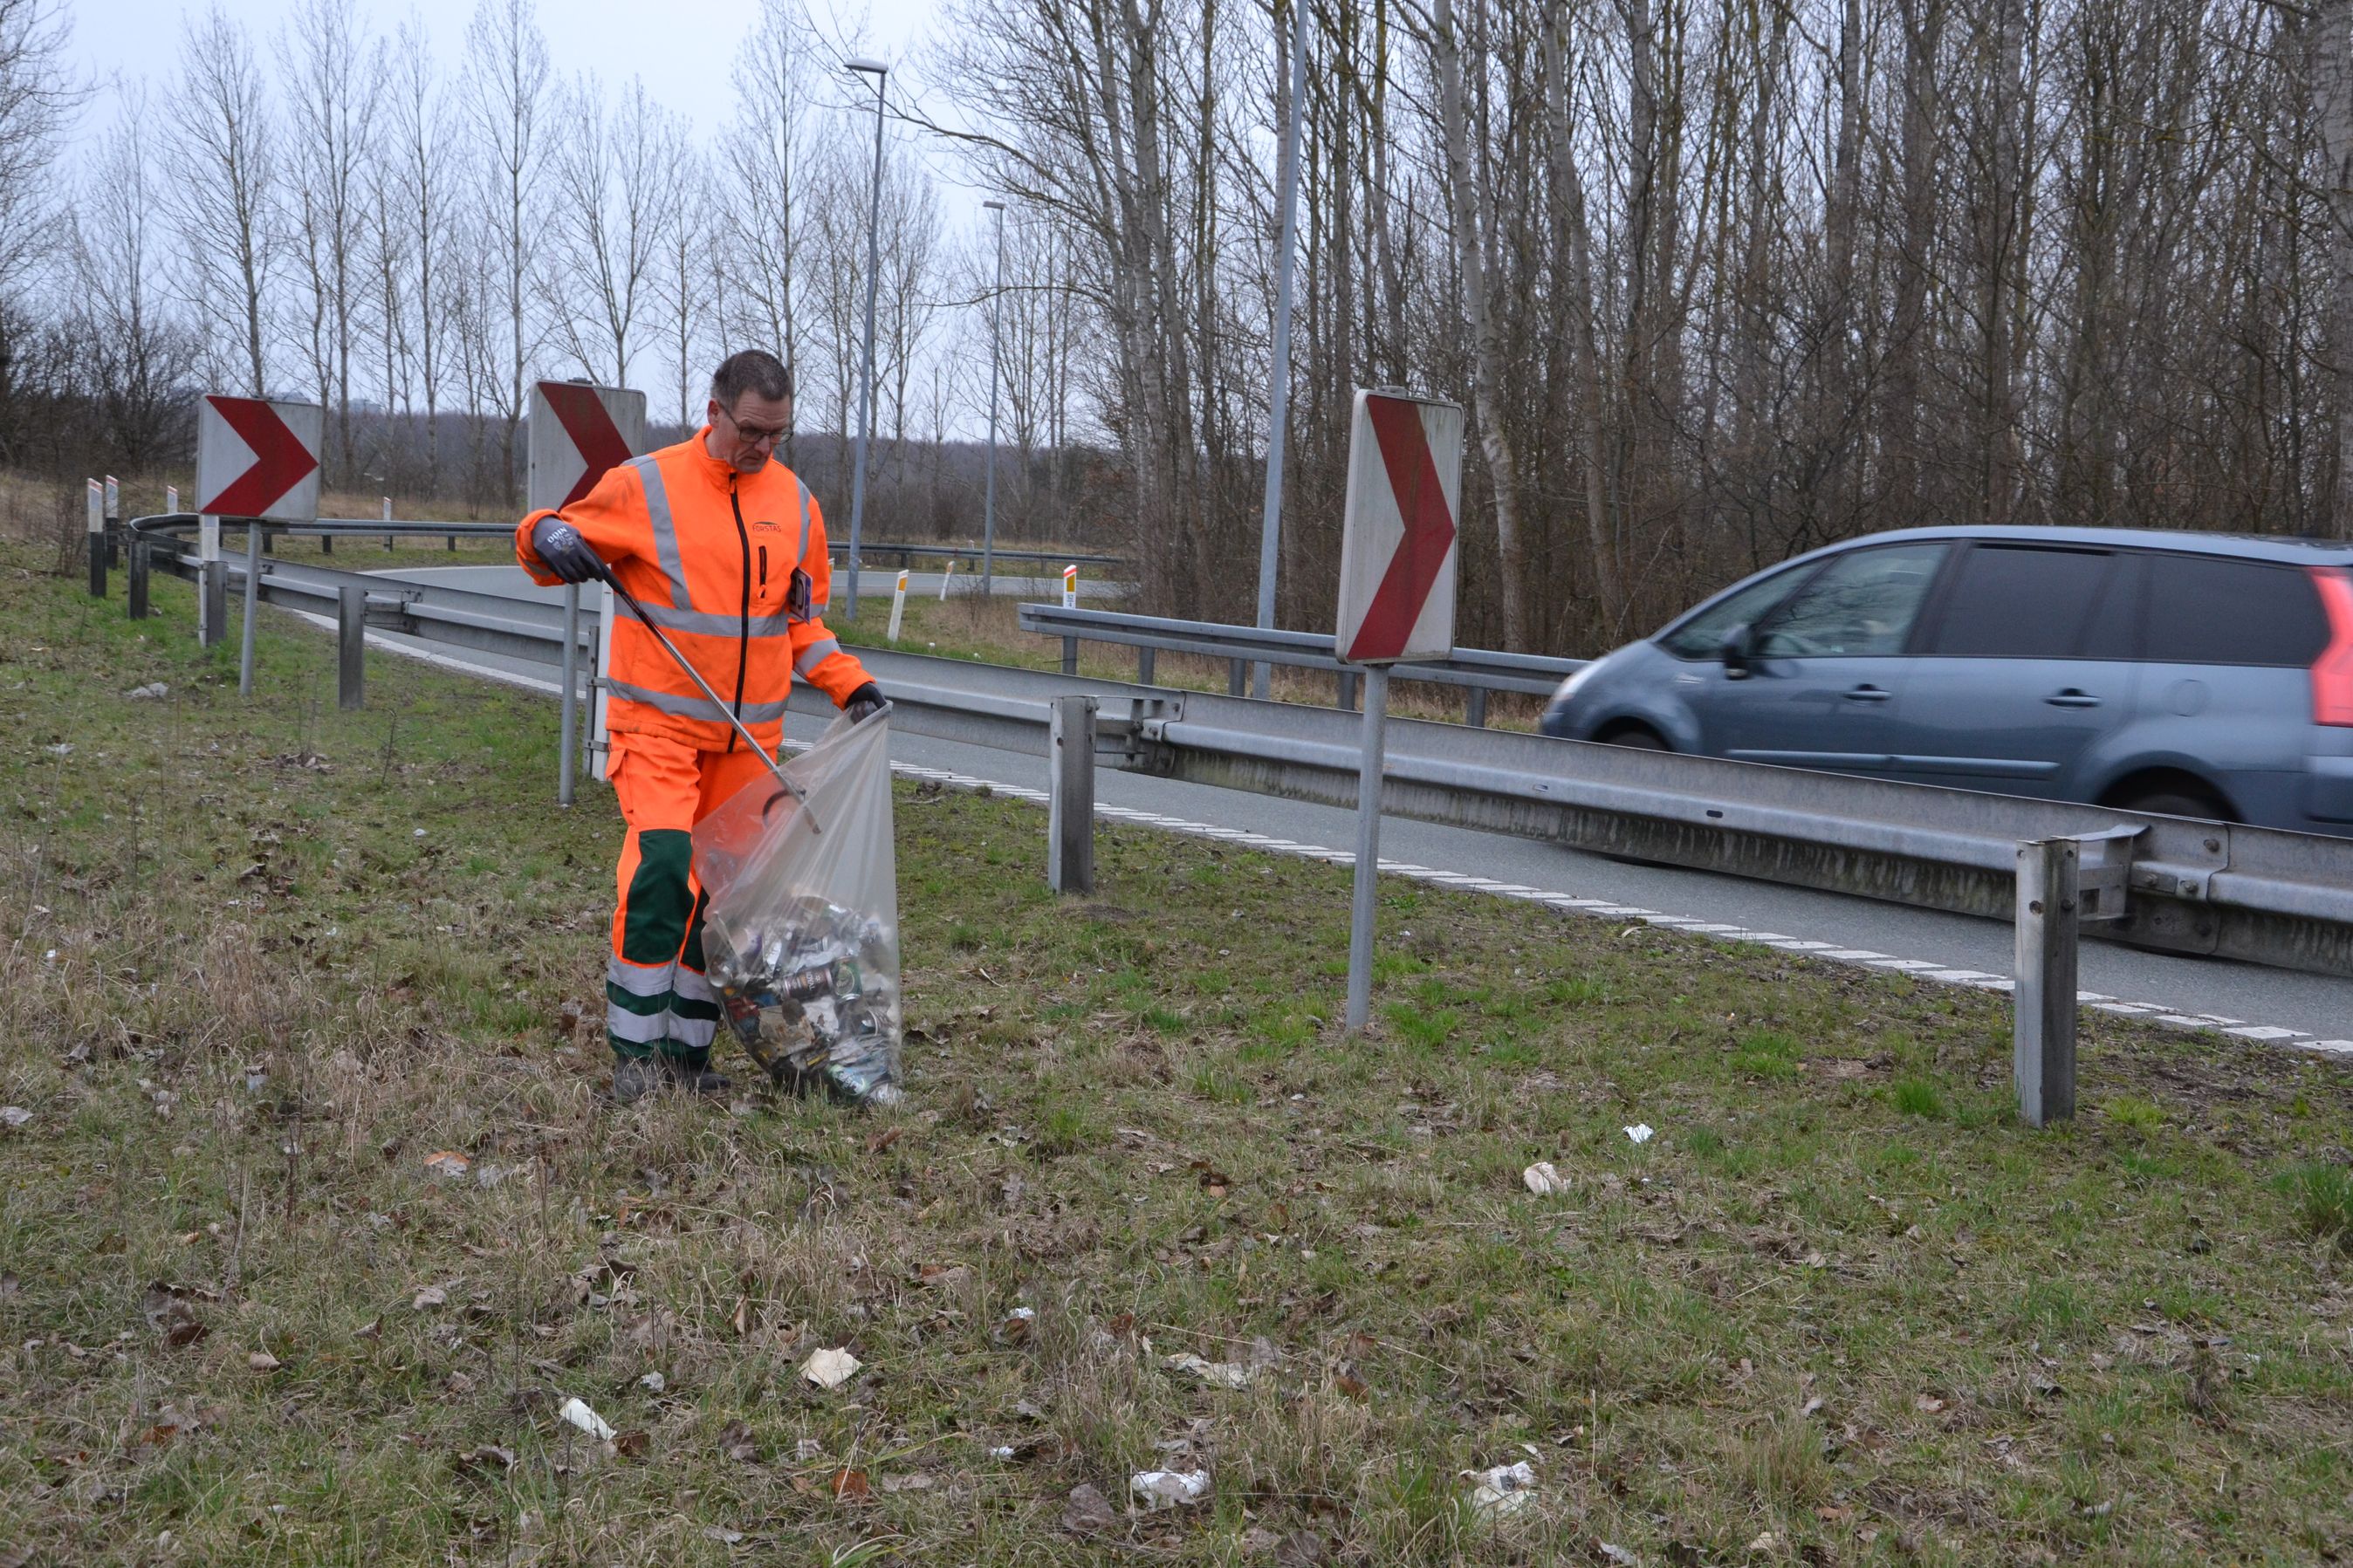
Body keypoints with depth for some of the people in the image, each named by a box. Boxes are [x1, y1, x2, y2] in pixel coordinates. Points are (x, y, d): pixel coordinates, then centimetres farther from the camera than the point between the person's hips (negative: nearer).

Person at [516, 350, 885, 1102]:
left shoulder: (795, 501, 8)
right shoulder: (643, 485, -5)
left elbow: (802, 620, 17)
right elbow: (548, 543, 4)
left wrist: (851, 685, 3)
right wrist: (548, 537, -20)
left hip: (749, 737, 5)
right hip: (659, 723, -5)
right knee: (660, 871, -20)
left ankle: (688, 1049, 21)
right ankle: (633, 1054, -8)